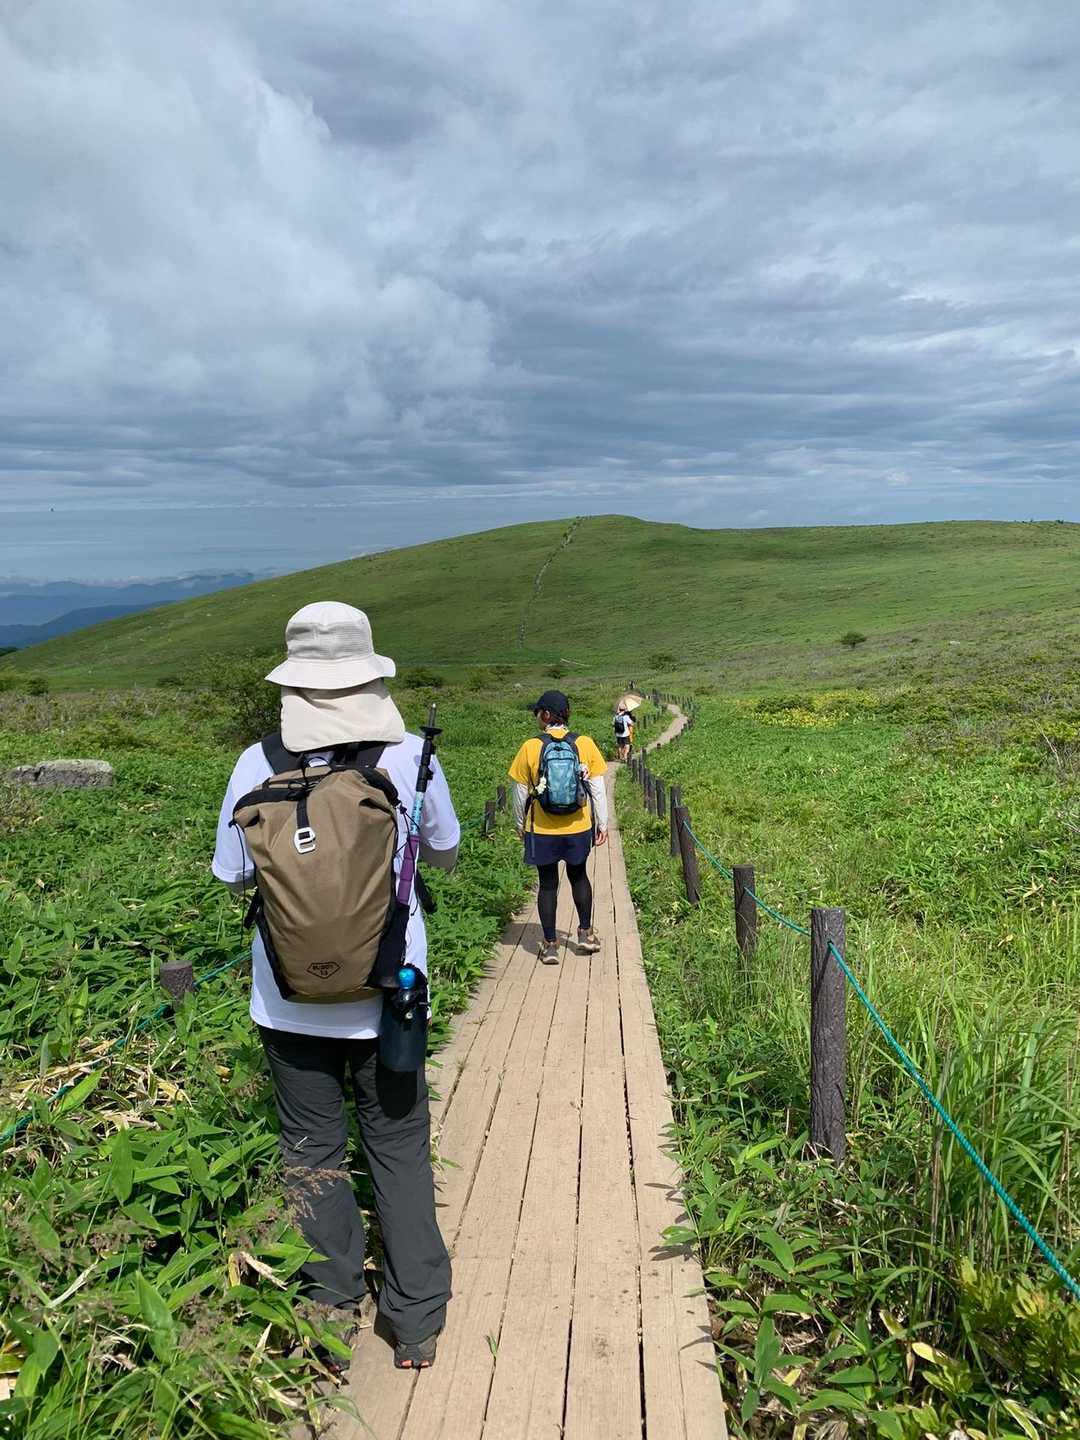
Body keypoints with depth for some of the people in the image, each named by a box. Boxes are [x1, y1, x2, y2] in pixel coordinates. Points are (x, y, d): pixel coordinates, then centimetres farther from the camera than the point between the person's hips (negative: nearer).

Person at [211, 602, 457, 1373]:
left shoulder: (258, 765, -13)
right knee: (399, 1147, 18)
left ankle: (333, 1311, 34)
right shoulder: (410, 758, -13)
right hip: (386, 993, 0)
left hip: (289, 997, 0)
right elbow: (446, 854, 3)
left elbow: (236, 878, -2)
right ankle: (417, 1323, 29)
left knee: (313, 1150, 19)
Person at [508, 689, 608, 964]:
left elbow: (520, 793, -4)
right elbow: (598, 789, -3)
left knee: (548, 884, 11)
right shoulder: (585, 744, -7)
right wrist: (602, 823, 8)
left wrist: (520, 825, 11)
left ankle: (550, 944, 17)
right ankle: (586, 933, 28)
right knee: (579, 876, 23)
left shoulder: (530, 748, -11)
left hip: (541, 831, -2)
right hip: (578, 828, 2)